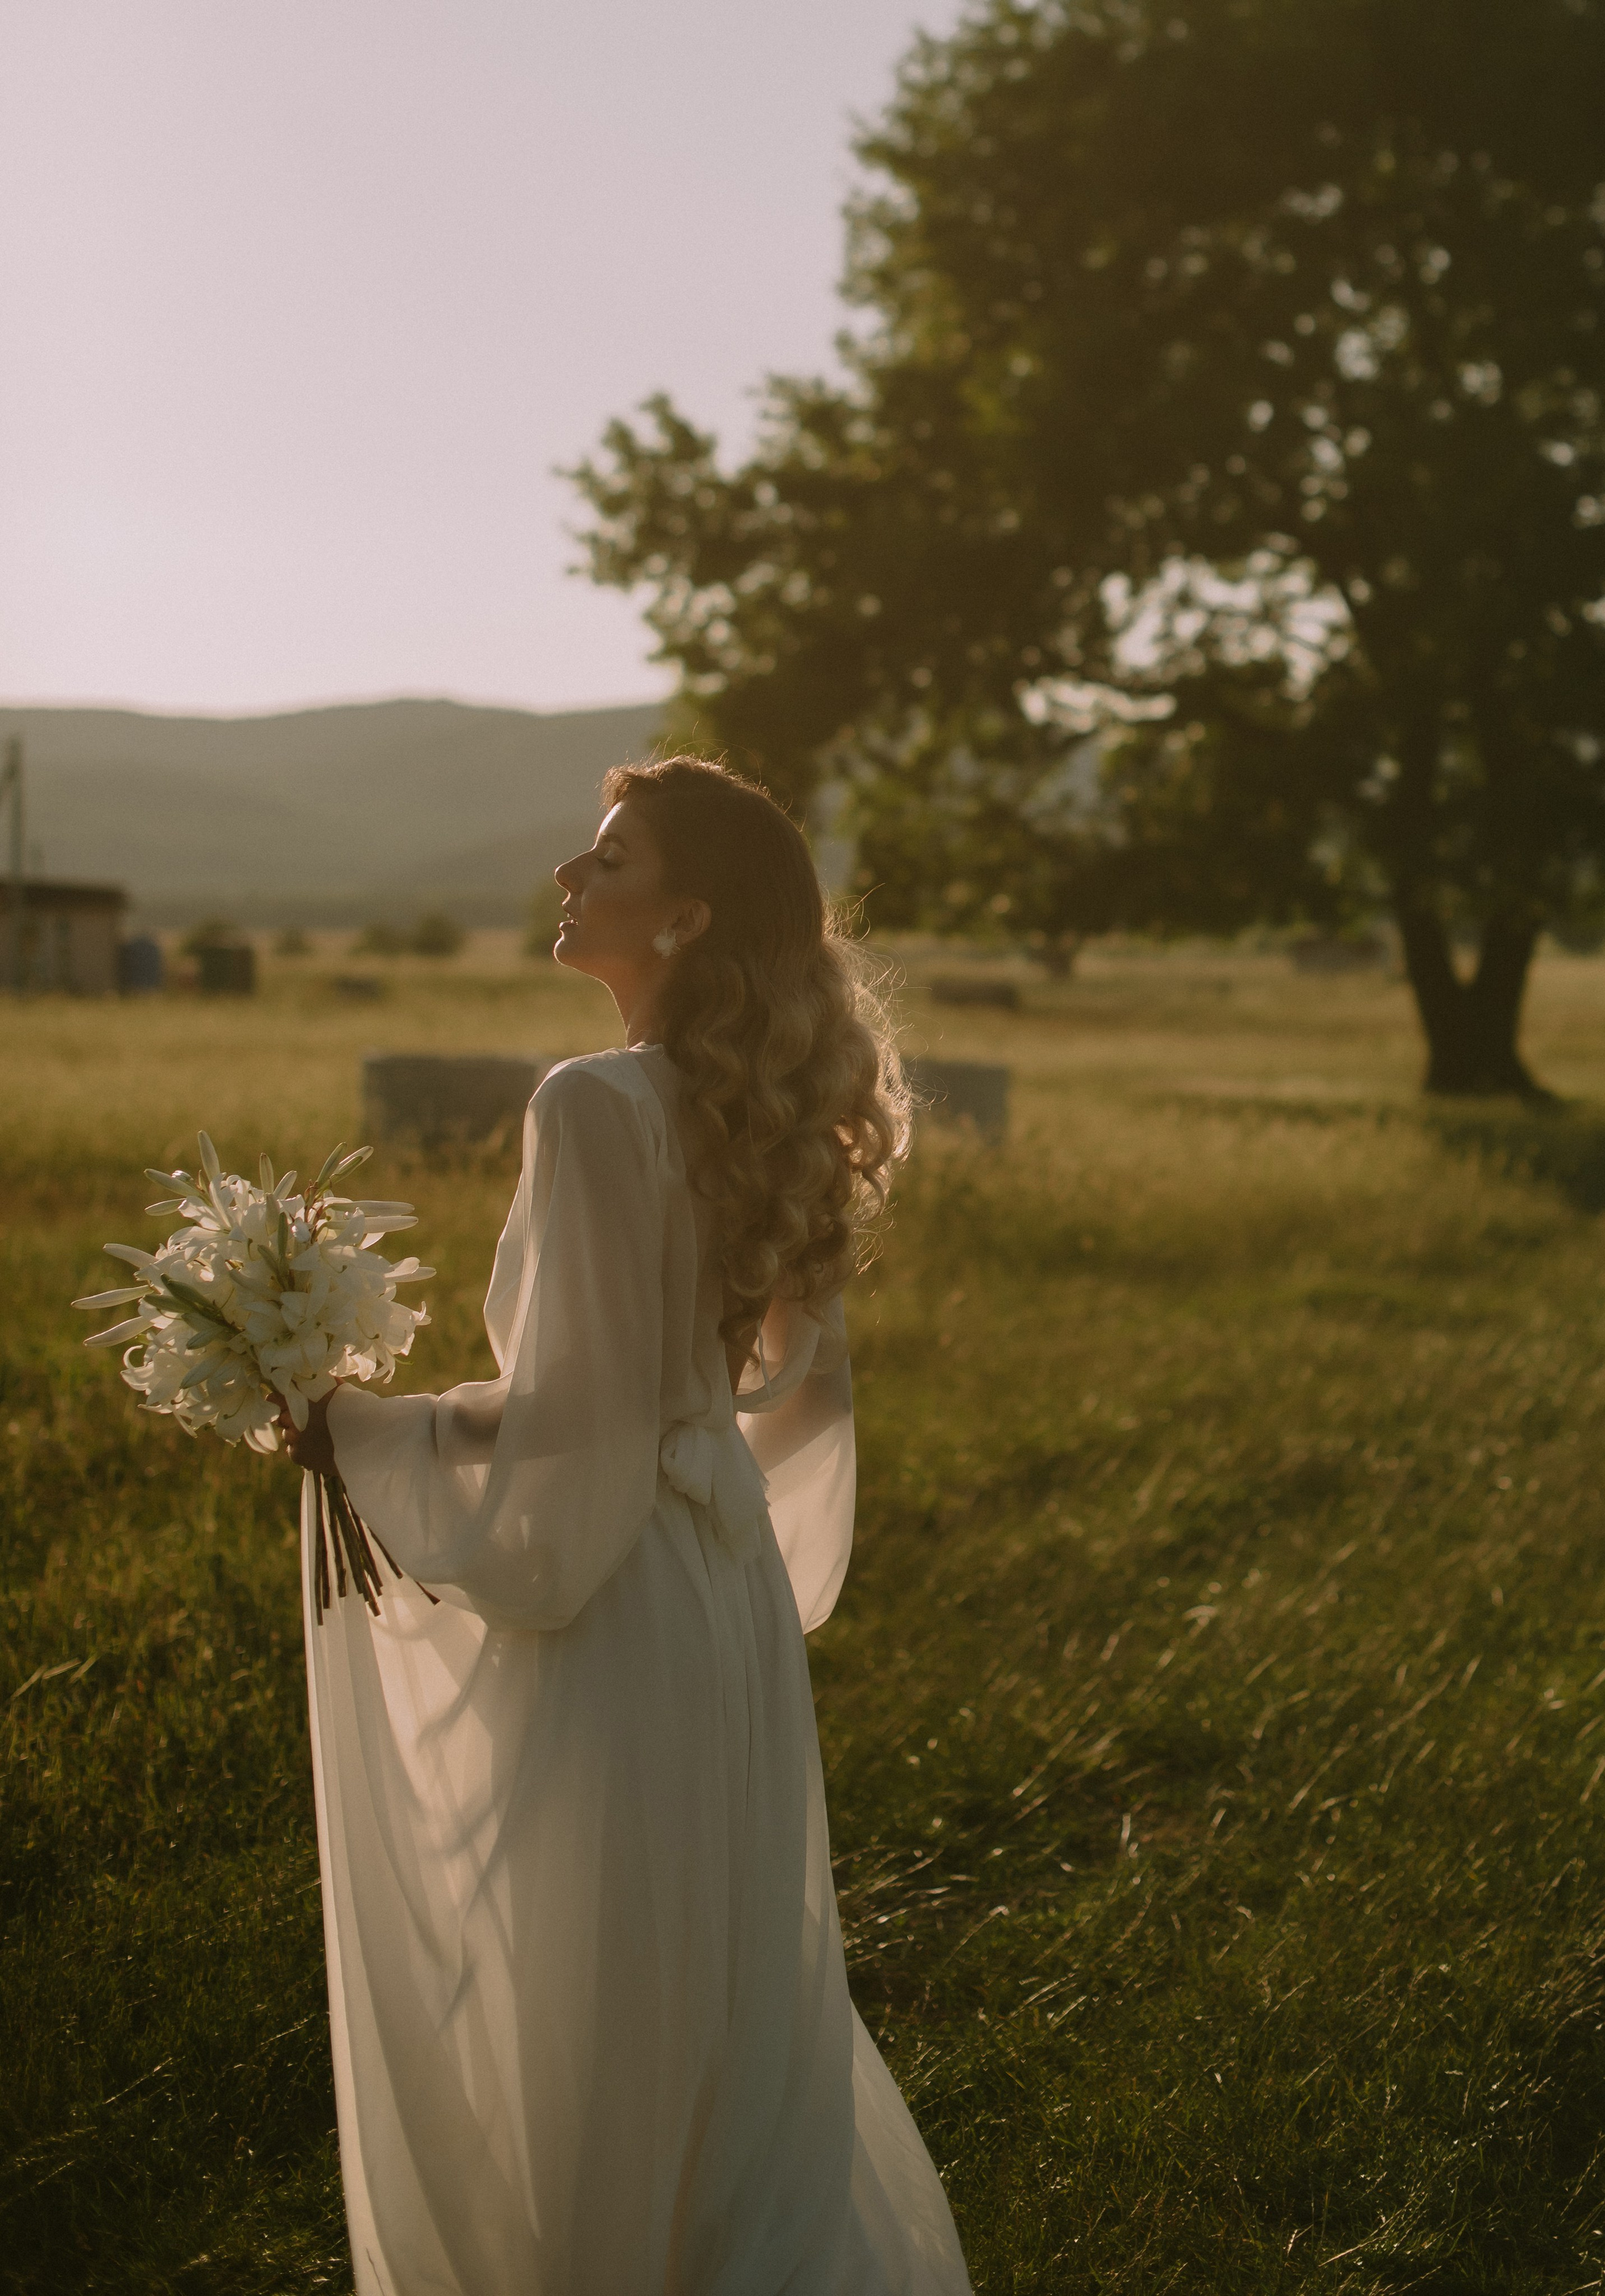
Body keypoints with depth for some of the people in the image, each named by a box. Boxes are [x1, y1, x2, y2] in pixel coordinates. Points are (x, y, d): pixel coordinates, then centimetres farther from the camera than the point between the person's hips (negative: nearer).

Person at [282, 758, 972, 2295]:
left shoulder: (597, 1112, -22)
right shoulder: (762, 1110, 4)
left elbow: (564, 1442, -23)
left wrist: (359, 1437, -9)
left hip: (612, 1632, -8)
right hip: (733, 1602, 9)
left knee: (592, 2074, 10)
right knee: (738, 2024, 24)